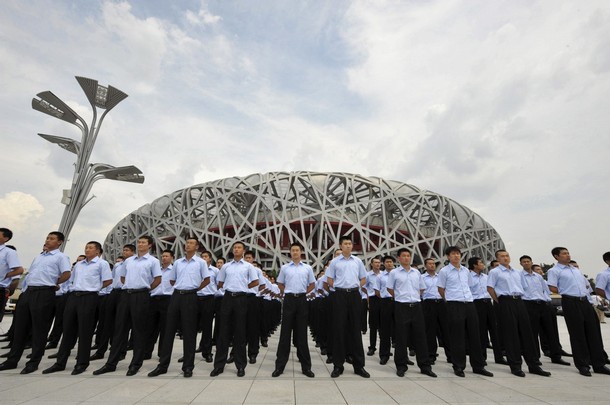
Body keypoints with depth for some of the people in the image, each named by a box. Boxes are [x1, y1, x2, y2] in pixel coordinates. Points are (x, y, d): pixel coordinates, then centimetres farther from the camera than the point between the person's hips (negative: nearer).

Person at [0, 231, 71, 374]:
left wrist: (53, 283, -1)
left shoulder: (60, 257, -3)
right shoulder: (39, 256, 20)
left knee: (39, 329, 0)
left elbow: (67, 274, -13)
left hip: (44, 293, -7)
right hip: (29, 291, 7)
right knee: (20, 326, 11)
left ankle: (34, 362, 9)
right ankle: (12, 360, 23)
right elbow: (30, 272, 27)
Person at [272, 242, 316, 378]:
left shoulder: (308, 268, 5)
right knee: (285, 333, 2)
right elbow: (280, 284, 15)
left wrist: (302, 293, 10)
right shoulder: (284, 268, 4)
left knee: (302, 333, 6)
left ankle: (306, 366, 15)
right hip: (289, 300, 0)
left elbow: (312, 284, 14)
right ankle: (279, 366, 11)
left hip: (302, 300, 1)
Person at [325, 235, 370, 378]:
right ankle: (338, 365, 12)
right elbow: (329, 279, 7)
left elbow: (363, 279, 15)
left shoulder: (358, 261, 8)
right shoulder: (335, 261, 2)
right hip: (340, 295, -2)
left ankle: (359, 365, 16)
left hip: (354, 295, 2)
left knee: (355, 329, 6)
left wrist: (355, 287, 5)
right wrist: (339, 287, 1)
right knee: (339, 329, 1)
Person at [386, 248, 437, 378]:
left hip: (416, 306, 3)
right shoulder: (394, 273, -2)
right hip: (401, 307, -3)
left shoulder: (417, 272, 9)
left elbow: (422, 288, 20)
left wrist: (415, 296, 13)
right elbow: (389, 288, 6)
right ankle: (401, 366, 15)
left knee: (420, 336, 7)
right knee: (401, 337, 3)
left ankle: (425, 366, 18)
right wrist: (399, 297, 8)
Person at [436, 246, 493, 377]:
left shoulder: (466, 270, 12)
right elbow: (441, 289, 1)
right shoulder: (444, 271, -4)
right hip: (455, 306, -5)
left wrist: (467, 297, 15)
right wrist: (450, 299, 5)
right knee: (457, 337, 1)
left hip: (469, 304, 5)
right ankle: (458, 367, 13)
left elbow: (470, 286, 23)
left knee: (474, 335, 10)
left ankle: (478, 366, 22)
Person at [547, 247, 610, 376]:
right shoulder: (554, 271, -4)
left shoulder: (576, 270, 20)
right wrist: (566, 292, -2)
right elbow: (552, 288, -10)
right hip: (570, 302, -7)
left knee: (593, 332, 7)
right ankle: (582, 365, 10)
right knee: (577, 334, 0)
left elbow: (586, 284, 25)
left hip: (585, 301, 7)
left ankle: (599, 364, 18)